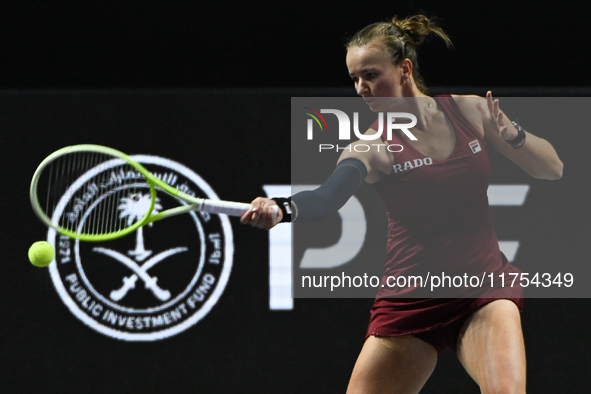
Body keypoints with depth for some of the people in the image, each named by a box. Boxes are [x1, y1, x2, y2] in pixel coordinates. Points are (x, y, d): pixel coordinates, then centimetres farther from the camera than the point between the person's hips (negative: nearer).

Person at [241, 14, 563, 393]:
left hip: (484, 291, 0)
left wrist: (512, 135, -15)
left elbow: (552, 168, 5)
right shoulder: (373, 145, -9)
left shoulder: (469, 109, 0)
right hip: (410, 302, 0)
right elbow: (329, 195, -30)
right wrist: (281, 209, -51)